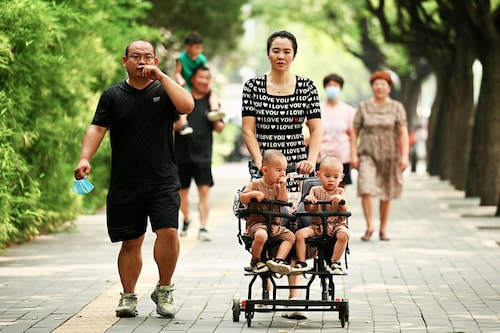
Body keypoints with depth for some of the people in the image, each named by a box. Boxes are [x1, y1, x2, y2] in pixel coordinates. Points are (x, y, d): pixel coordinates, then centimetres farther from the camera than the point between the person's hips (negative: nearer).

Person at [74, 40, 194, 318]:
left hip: (163, 182, -1)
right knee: (131, 242, 6)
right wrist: (85, 158, -16)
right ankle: (129, 296, 20)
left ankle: (164, 290, 1)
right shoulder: (113, 95, 8)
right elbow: (97, 129, 0)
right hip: (125, 184, 1)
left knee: (168, 232, -16)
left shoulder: (164, 91, 7)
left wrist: (161, 76, -10)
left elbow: (187, 105, -12)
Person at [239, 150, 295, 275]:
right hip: (256, 222, -6)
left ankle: (278, 260, -11)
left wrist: (283, 187, -8)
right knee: (261, 235, -35)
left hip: (274, 224, 6)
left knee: (290, 236, -9)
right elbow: (242, 199, -4)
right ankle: (256, 261, -12)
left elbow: (283, 201, 0)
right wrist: (254, 194, -20)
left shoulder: (278, 186, 12)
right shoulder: (255, 184, -1)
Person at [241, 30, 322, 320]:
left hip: (296, 167, 0)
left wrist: (311, 159, -11)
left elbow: (316, 129, 5)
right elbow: (248, 130, 1)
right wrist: (260, 162, -11)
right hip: (264, 167, 0)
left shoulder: (307, 87, 7)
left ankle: (295, 296, -5)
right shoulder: (253, 86, 5)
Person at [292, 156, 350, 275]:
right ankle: (302, 263, -14)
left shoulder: (340, 192, 7)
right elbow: (309, 210, -1)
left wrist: (341, 201, -26)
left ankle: (334, 262, -22)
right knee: (299, 234, -20)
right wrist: (307, 201, -23)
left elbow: (344, 211, -6)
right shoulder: (315, 190, 10)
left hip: (336, 224, -2)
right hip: (317, 225, 2)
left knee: (343, 235, -33)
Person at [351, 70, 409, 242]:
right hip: (368, 155, 0)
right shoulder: (364, 107, 4)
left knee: (386, 195, 7)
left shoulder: (397, 107, 2)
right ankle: (369, 226, -8)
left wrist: (404, 155, -14)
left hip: (389, 156, 1)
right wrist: (354, 154, -5)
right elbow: (354, 132, 5)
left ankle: (383, 230, 17)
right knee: (366, 189, -17)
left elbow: (403, 133, -4)